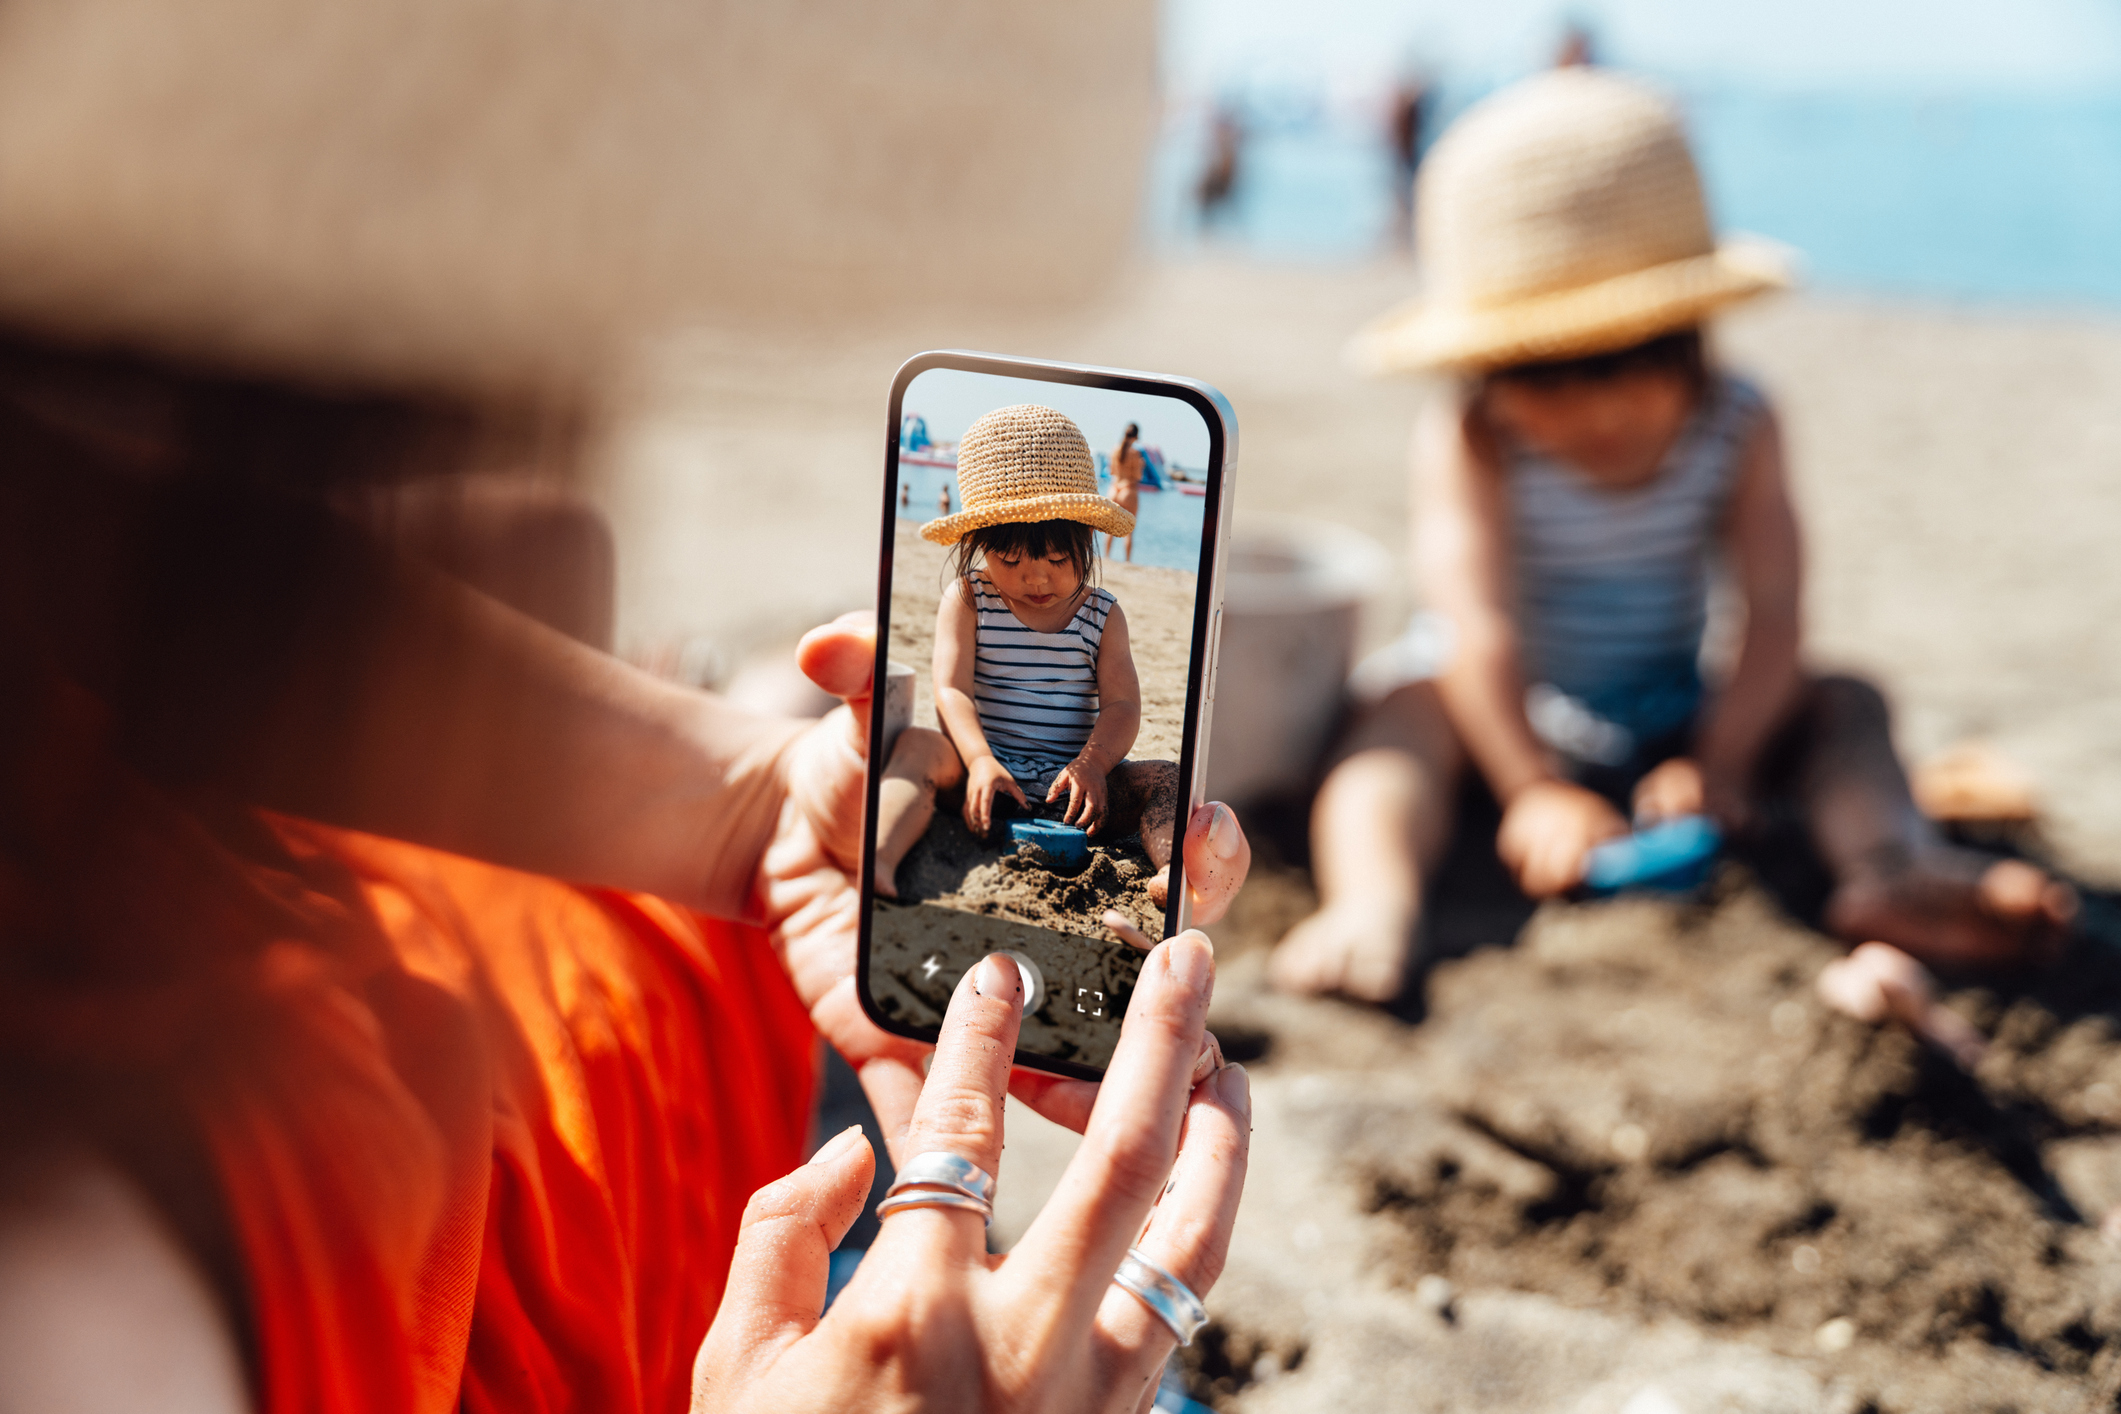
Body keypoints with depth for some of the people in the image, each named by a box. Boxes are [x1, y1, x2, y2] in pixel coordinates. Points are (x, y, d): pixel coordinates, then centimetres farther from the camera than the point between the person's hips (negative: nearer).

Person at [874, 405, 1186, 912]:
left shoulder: (1103, 615, 8)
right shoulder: (967, 600, 3)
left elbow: (1122, 704, -1)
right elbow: (952, 690, -7)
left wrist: (1092, 764, -23)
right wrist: (980, 760, -27)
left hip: (1070, 777, 2)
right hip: (986, 762, -2)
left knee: (1163, 779, -21)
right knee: (918, 744, -30)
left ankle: (1173, 870, -50)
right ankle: (878, 859, -54)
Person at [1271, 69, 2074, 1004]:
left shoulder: (1738, 428, -11)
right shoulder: (1468, 443, -22)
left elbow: (1772, 615, -16)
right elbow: (1480, 626, -30)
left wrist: (1719, 763, -29)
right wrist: (1533, 788, -39)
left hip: (1668, 725, 4)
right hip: (1508, 719, -3)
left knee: (1840, 703, -14)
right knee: (1412, 705, -33)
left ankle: (1896, 868, -38)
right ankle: (1373, 900, -57)